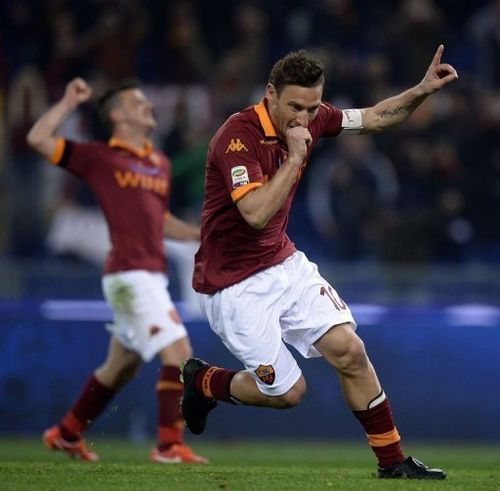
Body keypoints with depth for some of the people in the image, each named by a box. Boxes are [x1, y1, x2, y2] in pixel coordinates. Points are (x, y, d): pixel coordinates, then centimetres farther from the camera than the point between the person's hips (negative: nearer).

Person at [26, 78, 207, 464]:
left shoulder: (161, 164, 18)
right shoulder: (99, 157, -2)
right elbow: (38, 139, -8)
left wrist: (199, 234, 14)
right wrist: (69, 103, -7)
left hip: (152, 276, 8)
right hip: (130, 275, -8)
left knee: (122, 366, 17)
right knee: (178, 352, -17)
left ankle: (67, 433, 32)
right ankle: (170, 445, -14)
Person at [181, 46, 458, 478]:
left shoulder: (310, 119, -1)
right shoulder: (238, 136, -24)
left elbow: (374, 118, 13)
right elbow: (257, 213, -33)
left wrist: (422, 90, -1)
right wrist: (295, 155, -30)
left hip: (285, 264, 7)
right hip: (234, 284, -7)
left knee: (349, 350, -7)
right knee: (287, 391, -3)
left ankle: (393, 462, 3)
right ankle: (203, 382, 25)